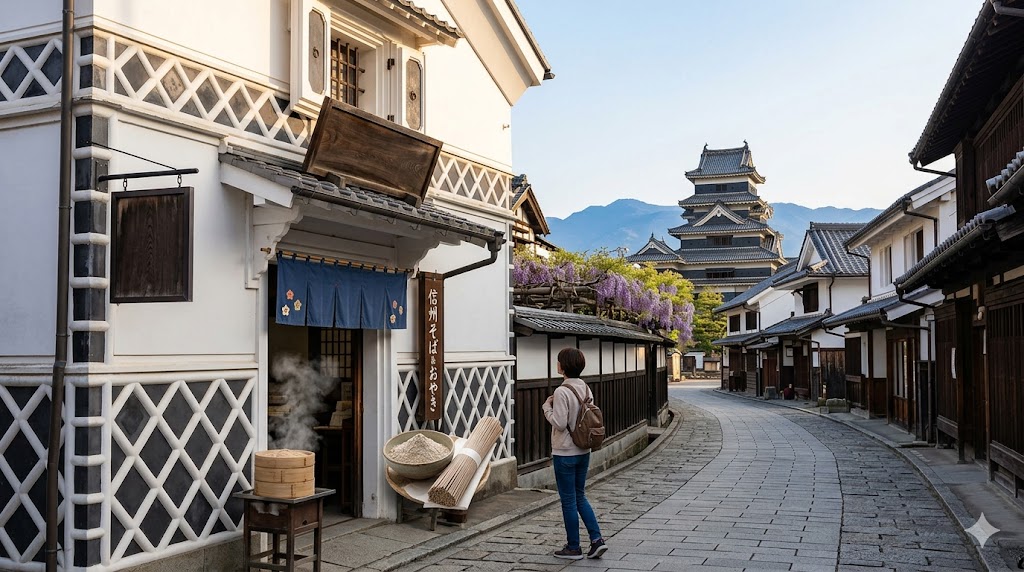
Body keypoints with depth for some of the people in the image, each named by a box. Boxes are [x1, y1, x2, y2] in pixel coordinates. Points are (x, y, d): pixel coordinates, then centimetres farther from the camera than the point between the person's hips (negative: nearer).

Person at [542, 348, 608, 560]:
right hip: (584, 451, 7)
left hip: (565, 453, -7)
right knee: (580, 497, 19)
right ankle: (596, 539, 12)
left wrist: (547, 406, -6)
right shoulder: (586, 389, 4)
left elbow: (559, 423, -22)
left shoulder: (562, 392, -20)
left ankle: (573, 548, 15)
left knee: (568, 501, 5)